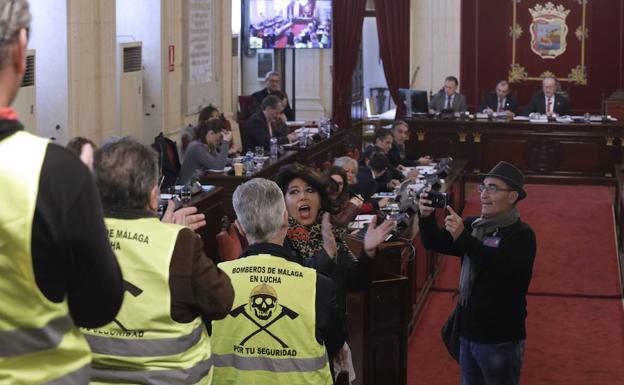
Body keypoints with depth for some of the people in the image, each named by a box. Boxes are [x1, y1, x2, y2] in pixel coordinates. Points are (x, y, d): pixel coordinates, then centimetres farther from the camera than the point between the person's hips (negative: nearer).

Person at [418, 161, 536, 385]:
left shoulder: (521, 235, -12)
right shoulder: (473, 225, 8)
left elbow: (502, 266, -30)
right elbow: (435, 243, 6)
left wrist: (463, 237, -35)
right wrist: (426, 217, -14)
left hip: (500, 340, -6)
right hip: (468, 333, 6)